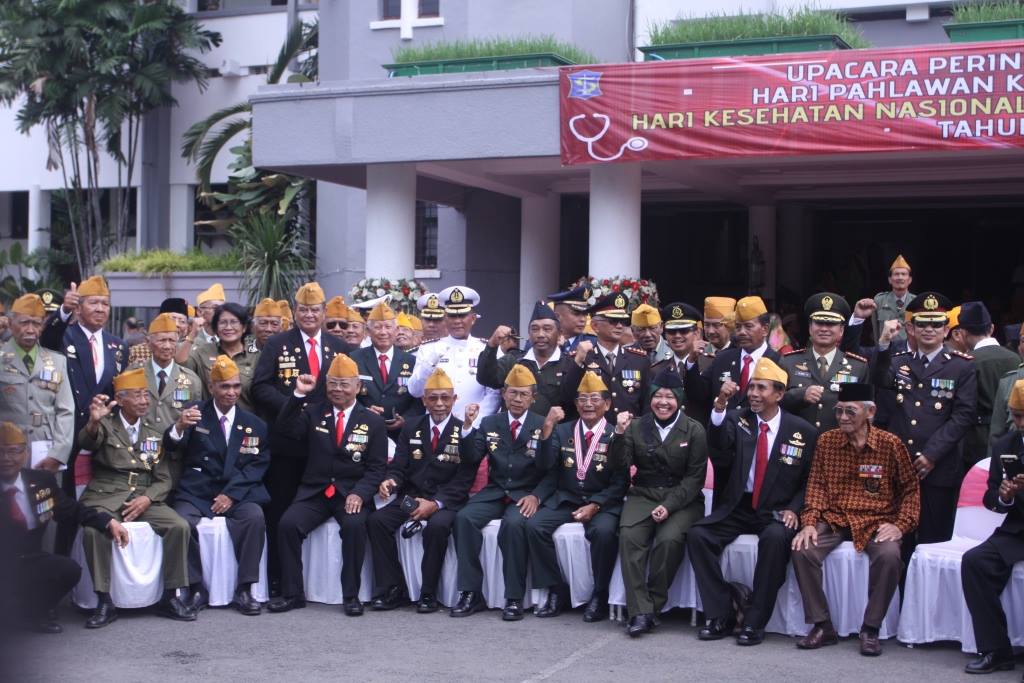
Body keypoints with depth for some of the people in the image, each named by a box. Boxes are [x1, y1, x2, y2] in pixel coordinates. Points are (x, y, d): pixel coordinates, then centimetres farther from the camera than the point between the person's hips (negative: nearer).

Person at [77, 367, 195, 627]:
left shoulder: (155, 434, 17)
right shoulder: (106, 425, 7)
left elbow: (164, 480, 12)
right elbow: (86, 441, -17)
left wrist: (147, 499, -10)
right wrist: (93, 421, -40)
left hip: (145, 498, 3)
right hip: (107, 496, -3)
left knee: (180, 526, -22)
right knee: (93, 529, -34)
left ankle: (170, 597, -11)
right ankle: (105, 601, -23)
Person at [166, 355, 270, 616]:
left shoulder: (255, 425, 12)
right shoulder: (195, 415, 6)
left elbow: (258, 465, 4)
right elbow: (170, 447, -9)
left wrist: (231, 494, -12)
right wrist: (179, 427, -33)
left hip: (237, 494, 1)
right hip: (196, 493, -1)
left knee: (255, 517, -29)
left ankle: (244, 590, -18)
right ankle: (197, 590, -13)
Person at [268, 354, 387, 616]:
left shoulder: (373, 422, 6)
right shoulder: (314, 412, 11)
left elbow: (377, 467, 1)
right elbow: (286, 429, -4)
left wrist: (359, 493, -16)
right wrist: (299, 395, -15)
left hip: (352, 493, -2)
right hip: (314, 492, 2)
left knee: (354, 525, -32)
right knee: (288, 523, -23)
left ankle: (351, 595, -17)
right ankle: (292, 593, -10)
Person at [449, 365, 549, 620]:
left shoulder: (543, 426, 2)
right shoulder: (489, 424, 11)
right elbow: (472, 458, 1)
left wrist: (536, 496, -19)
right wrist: (468, 426, -13)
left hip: (525, 496, -3)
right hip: (494, 493, 3)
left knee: (513, 523, -34)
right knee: (464, 518, -24)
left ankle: (514, 598, -23)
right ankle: (471, 594, -18)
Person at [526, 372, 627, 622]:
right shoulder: (562, 431, 9)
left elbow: (620, 482, -6)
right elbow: (546, 466, -5)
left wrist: (594, 506, -18)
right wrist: (547, 429, -15)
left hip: (602, 502, -3)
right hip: (565, 499, 3)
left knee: (604, 531, -34)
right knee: (534, 525, -21)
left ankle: (599, 596, -14)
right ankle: (557, 591, -9)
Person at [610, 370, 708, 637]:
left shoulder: (694, 431, 1)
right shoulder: (636, 426, 7)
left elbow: (695, 477, -3)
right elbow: (618, 466, 0)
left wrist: (669, 506, -16)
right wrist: (620, 434, -15)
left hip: (682, 499, -2)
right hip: (643, 495, 2)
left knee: (670, 539, -32)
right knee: (629, 536, -28)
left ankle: (654, 606, -16)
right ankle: (640, 611, -27)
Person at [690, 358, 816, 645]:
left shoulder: (803, 432, 1)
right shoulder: (738, 420, 5)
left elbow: (810, 481, 6)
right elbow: (719, 455, -13)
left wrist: (794, 510, -12)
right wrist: (719, 409, -26)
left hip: (777, 513, -3)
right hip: (737, 508, 3)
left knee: (775, 538, -35)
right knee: (697, 534, -21)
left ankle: (754, 622, -21)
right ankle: (720, 616, -10)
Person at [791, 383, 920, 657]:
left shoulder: (890, 444, -4)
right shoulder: (826, 441, 3)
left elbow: (910, 488, 3)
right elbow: (817, 485, 5)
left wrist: (900, 525, -9)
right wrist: (809, 523, -9)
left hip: (877, 522, -2)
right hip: (834, 520, 2)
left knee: (889, 556, -33)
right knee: (802, 550, -25)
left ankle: (871, 629, -13)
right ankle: (822, 626, -11)